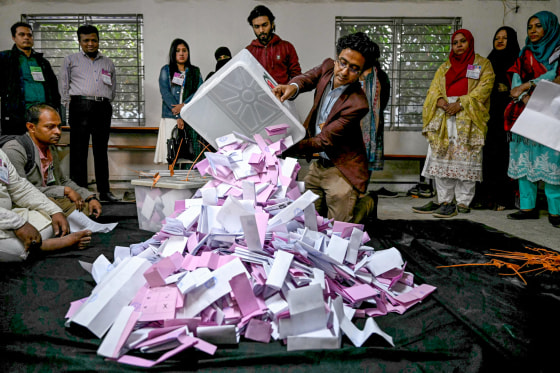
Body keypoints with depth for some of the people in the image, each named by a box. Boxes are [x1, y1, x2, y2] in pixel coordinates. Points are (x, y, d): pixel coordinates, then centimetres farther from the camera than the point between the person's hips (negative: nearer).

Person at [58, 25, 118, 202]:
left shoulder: (108, 63, 20)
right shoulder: (71, 60, 14)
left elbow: (113, 89, 21)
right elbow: (64, 86, 12)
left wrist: (104, 104, 13)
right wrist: (70, 104, 5)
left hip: (103, 108, 2)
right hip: (80, 106, -2)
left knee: (101, 150, 4)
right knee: (78, 150, -4)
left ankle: (104, 191, 7)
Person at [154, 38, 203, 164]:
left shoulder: (195, 71, 17)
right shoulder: (166, 70, 12)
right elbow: (165, 93, -1)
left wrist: (184, 105, -13)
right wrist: (178, 116, -12)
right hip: (171, 117, -1)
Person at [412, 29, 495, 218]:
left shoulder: (483, 64, 11)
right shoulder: (445, 67, 24)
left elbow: (483, 88, -3)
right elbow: (434, 88, 14)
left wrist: (461, 104, -16)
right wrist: (440, 100, -9)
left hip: (468, 118, -4)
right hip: (443, 118, 4)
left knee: (465, 160, -9)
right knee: (441, 159, -1)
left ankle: (463, 203, -7)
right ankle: (445, 201, 3)